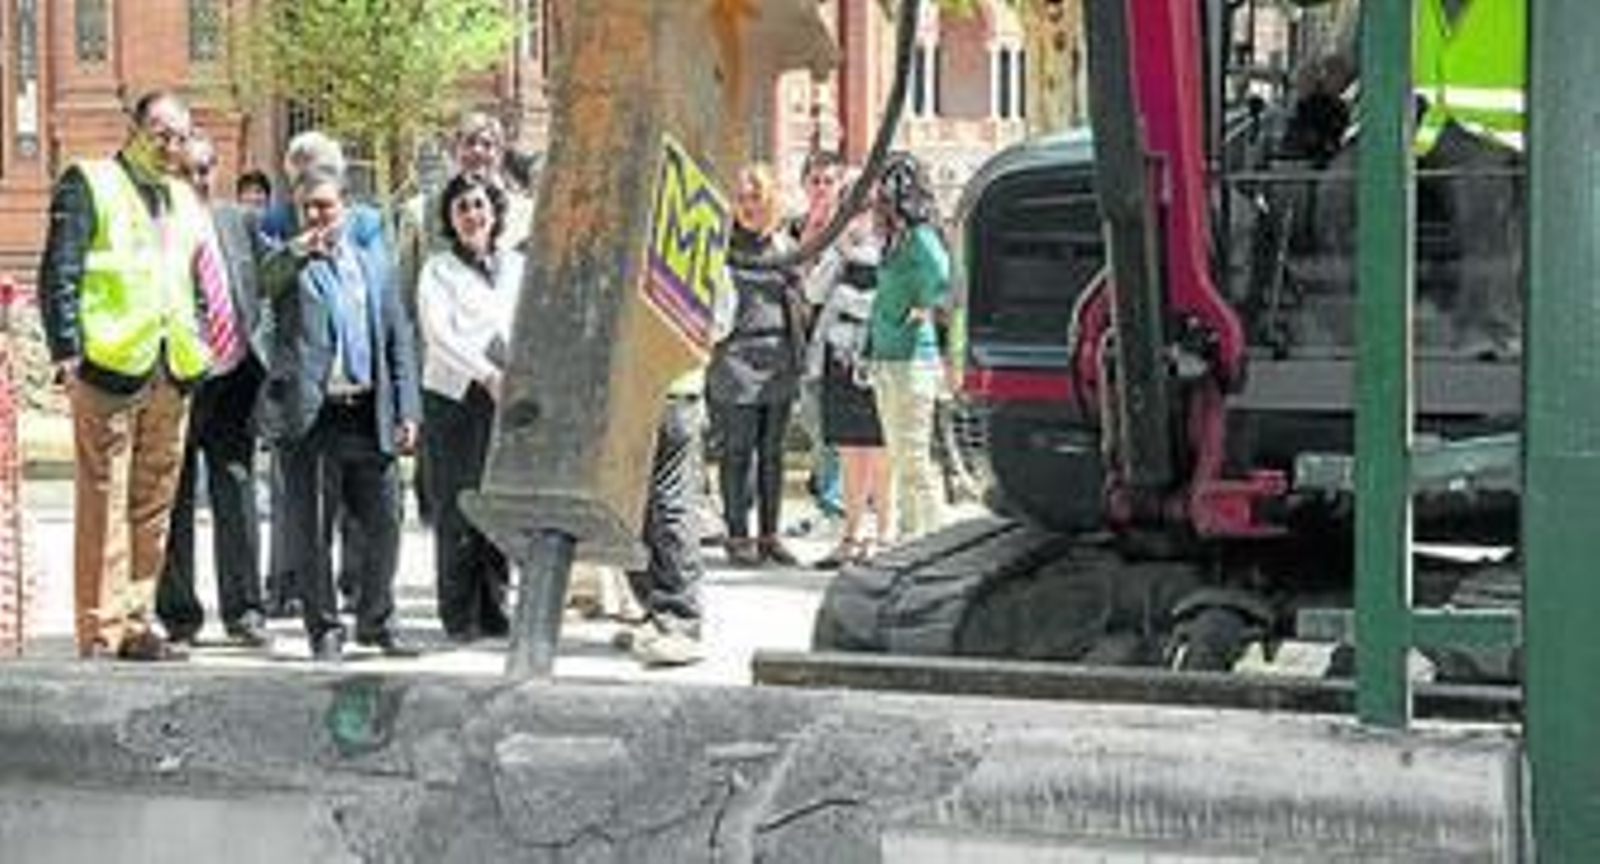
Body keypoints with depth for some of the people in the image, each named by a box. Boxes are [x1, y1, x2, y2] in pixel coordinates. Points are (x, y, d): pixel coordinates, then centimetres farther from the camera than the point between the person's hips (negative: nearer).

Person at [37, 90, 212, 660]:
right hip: (111, 364, -6)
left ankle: (136, 622, 16)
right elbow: (58, 274, -5)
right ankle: (100, 631, -4)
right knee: (103, 502, -6)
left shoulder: (185, 201, 21)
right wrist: (67, 350, -13)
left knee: (154, 504, 9)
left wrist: (198, 347, 15)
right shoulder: (89, 185, 1)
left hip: (171, 373, 7)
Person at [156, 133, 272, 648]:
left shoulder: (238, 222, 11)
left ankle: (243, 610, 13)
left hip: (233, 376, 4)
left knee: (236, 491, 5)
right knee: (174, 501, 3)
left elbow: (261, 286, 19)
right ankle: (178, 614, 13)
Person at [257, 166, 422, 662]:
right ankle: (324, 631, 11)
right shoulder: (290, 265, 6)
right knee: (311, 531, 1)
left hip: (370, 416, 3)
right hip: (310, 415, -3)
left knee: (383, 525, 6)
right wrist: (299, 250, -31)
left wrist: (407, 411, 7)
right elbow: (264, 281, -17)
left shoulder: (374, 265, 17)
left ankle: (376, 623, 23)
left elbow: (399, 341, 15)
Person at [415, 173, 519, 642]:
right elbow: (438, 334, -8)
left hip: (508, 398, 3)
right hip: (453, 397, -3)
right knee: (455, 510, -3)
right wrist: (487, 375, -20)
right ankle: (459, 615, 3)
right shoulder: (438, 270, 5)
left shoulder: (517, 267, 16)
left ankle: (494, 609, 10)